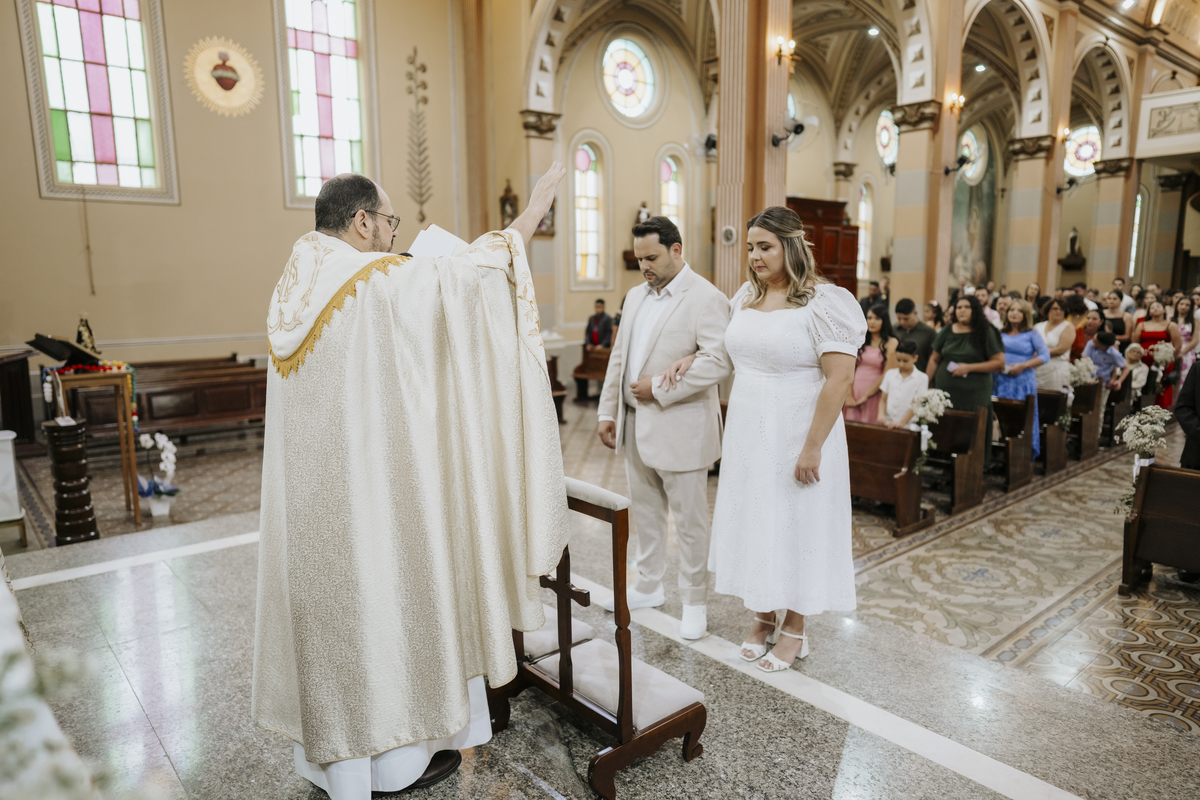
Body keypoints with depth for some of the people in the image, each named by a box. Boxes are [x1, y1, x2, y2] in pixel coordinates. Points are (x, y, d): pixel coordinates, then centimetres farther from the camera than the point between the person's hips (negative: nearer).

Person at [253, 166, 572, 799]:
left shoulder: (296, 285, 9)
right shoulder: (380, 280, -17)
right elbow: (469, 272, -15)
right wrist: (534, 209, -7)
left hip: (311, 486, 8)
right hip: (373, 481, -8)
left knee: (329, 599, 17)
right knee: (386, 598, 7)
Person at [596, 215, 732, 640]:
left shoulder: (706, 298, -11)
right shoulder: (636, 296, 13)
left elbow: (717, 362, -23)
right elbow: (619, 358, 17)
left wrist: (659, 389, -19)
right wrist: (608, 411, 12)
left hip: (679, 429, -7)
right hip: (635, 425, 8)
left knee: (689, 519, 5)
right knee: (644, 513, 19)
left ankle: (695, 601, 21)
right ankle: (649, 586, 36)